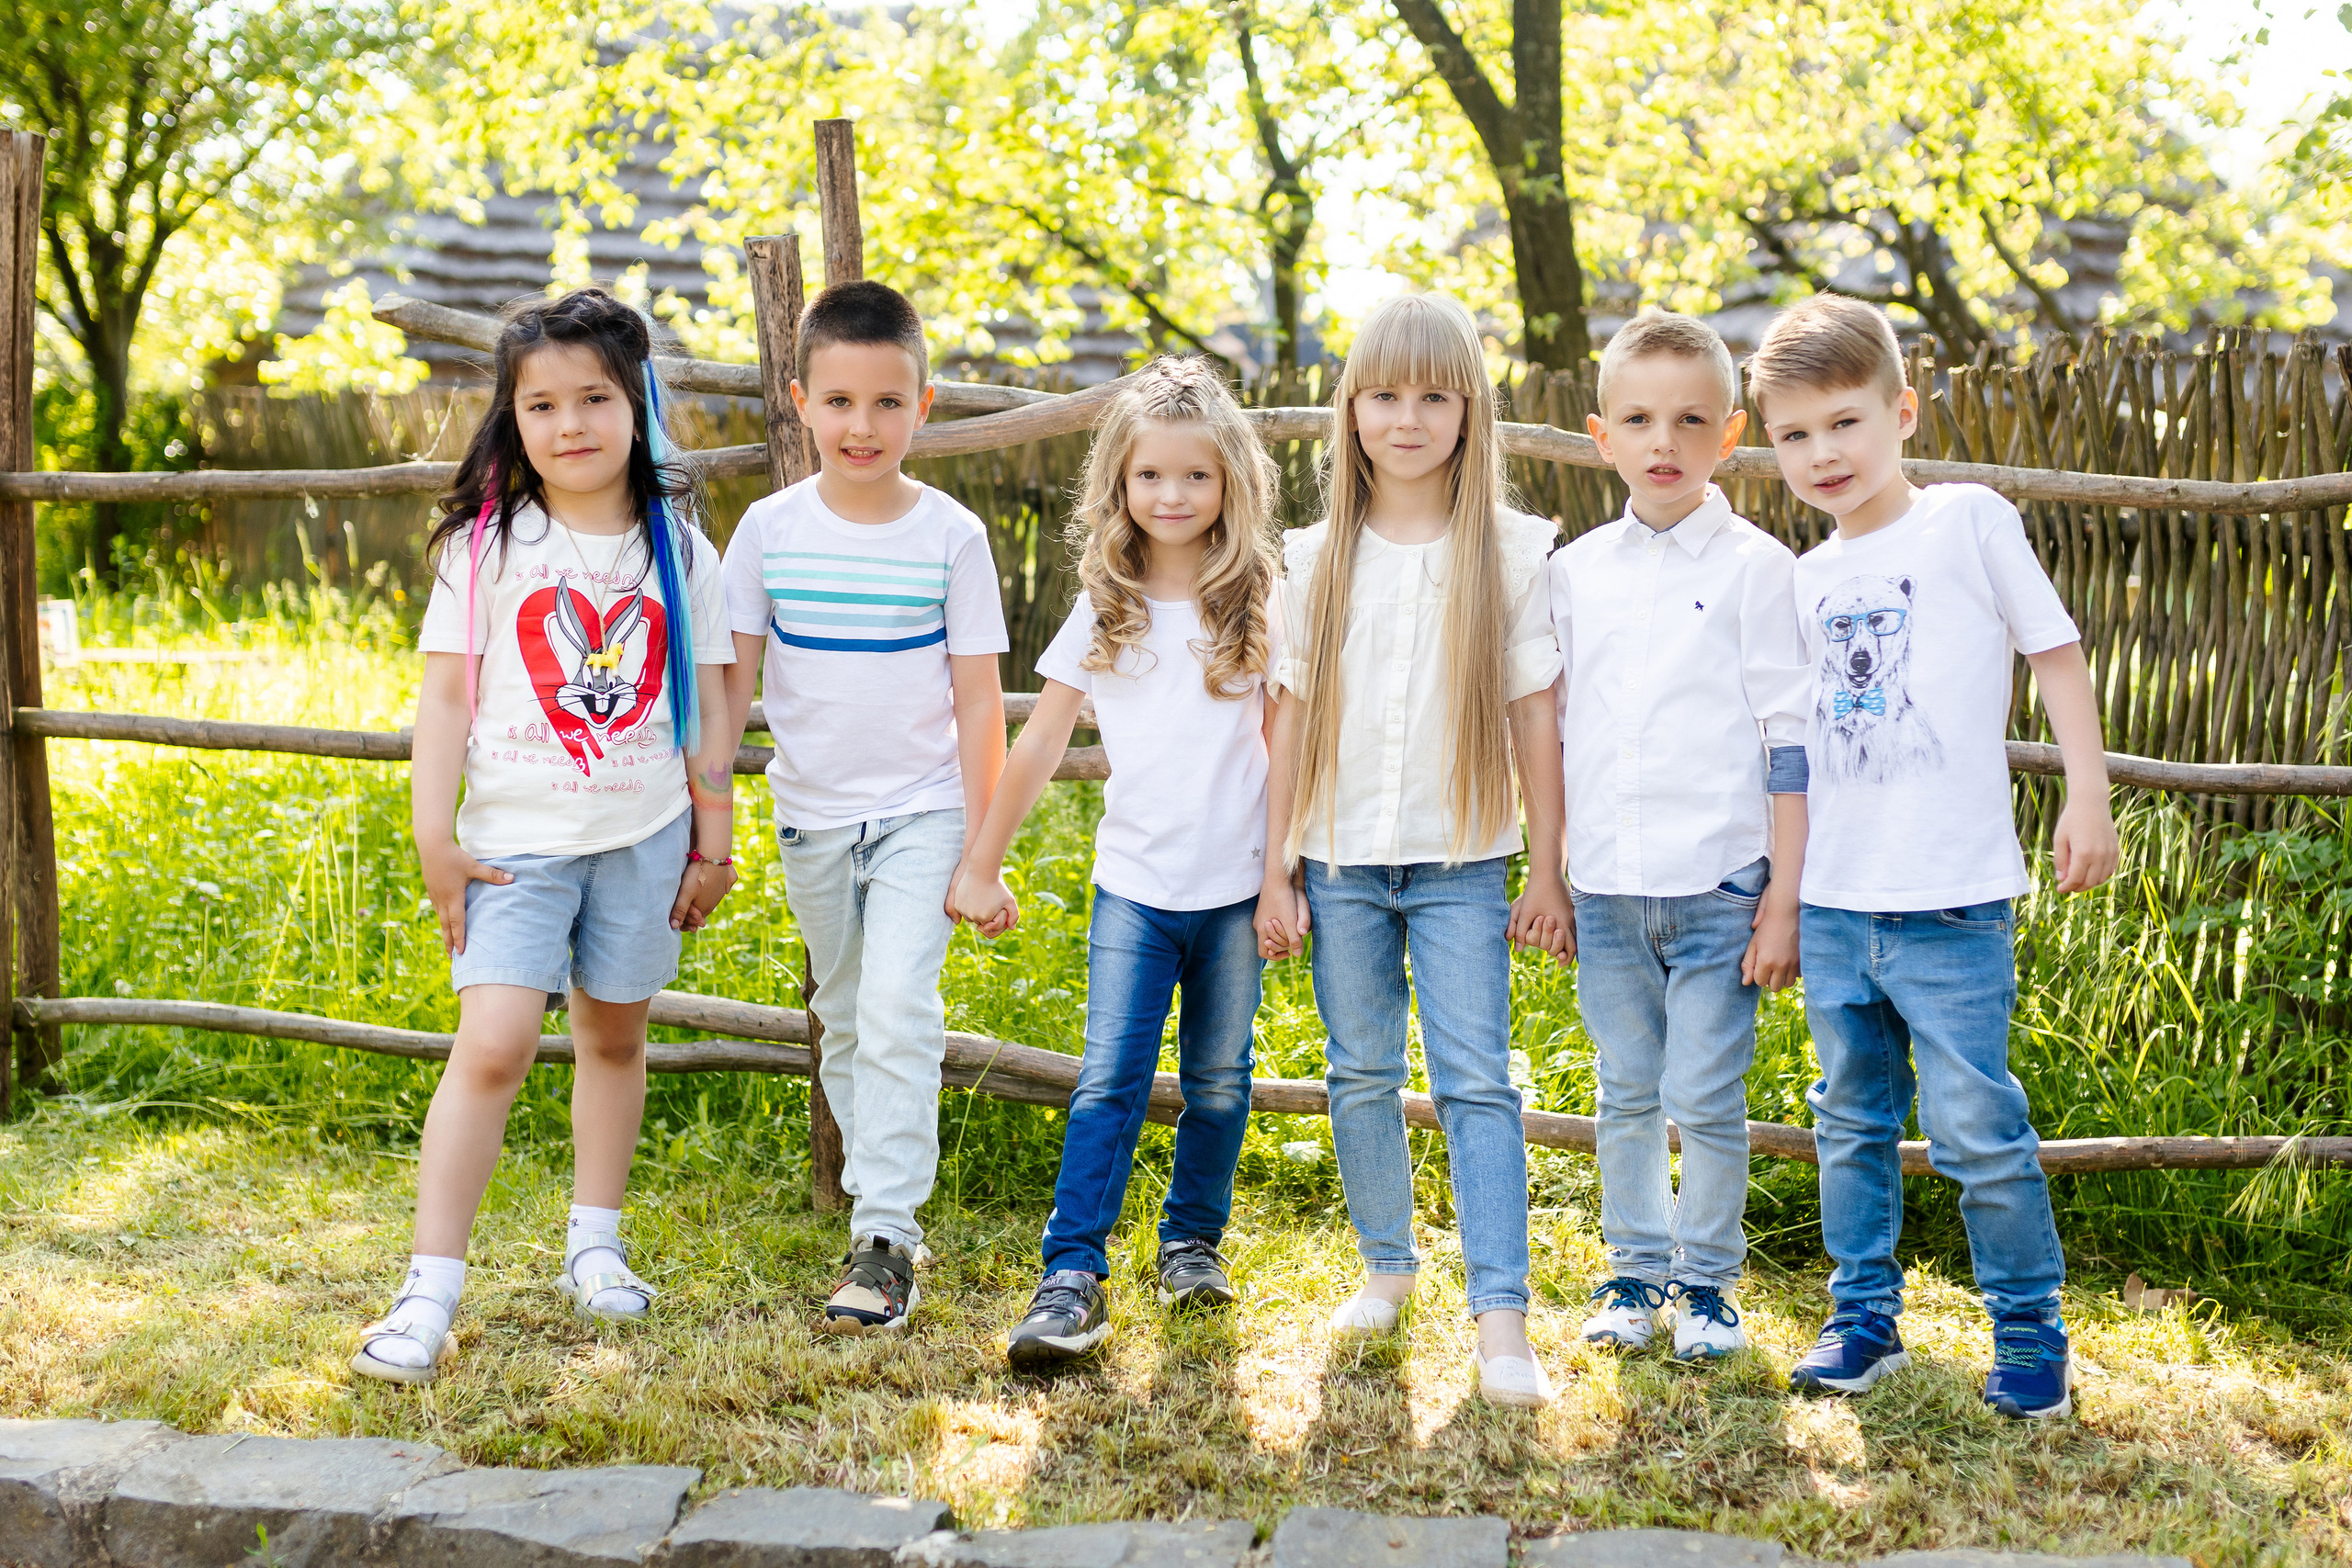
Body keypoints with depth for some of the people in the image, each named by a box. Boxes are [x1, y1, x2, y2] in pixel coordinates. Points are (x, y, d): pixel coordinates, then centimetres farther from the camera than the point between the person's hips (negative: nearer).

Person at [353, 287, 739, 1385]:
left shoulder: (677, 546, 4)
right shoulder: (486, 544, -1)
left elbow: (706, 701, 8)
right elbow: (446, 690, 0)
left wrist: (714, 838, 8)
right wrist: (432, 834, -5)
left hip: (645, 832, 2)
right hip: (517, 833, -2)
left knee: (615, 1035, 12)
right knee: (493, 1044, -12)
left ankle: (594, 1245, 28)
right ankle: (429, 1292, -8)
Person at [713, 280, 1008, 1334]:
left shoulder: (951, 537, -7)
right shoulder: (770, 530, -3)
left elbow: (977, 700, -3)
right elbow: (731, 683, 2)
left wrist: (981, 848, -5)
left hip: (921, 813, -3)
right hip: (811, 817, 3)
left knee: (897, 1010, -15)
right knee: (846, 1021, 13)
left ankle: (886, 1240, -10)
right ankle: (878, 1208, 28)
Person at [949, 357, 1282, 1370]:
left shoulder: (1257, 609, 1)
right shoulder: (1103, 611, 3)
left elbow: (1284, 752, 3)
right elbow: (1039, 745, 6)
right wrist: (979, 866, 5)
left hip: (1232, 887, 0)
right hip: (1132, 886, 0)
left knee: (1218, 1079, 9)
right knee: (1109, 1080, -7)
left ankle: (1193, 1239, 27)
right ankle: (1073, 1276, -7)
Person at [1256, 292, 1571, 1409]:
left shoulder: (1511, 553, 0)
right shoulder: (1317, 559, 5)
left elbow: (1534, 718, 1)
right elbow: (1292, 721, 7)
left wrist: (1548, 871, -1)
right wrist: (1275, 873, 4)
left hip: (1460, 864, -2)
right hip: (1342, 859, 2)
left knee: (1476, 1081, -7)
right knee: (1361, 1076, 11)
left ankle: (1501, 1317, -7)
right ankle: (1387, 1266, 29)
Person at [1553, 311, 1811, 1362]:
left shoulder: (1756, 567, -4)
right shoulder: (1577, 571, 7)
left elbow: (1791, 744, -5)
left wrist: (1784, 898, -8)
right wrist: (1550, 875, 13)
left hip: (1719, 884, -4)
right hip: (1607, 889, 4)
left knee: (1706, 1099, 1)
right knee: (1626, 1096, 13)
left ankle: (1708, 1280, 19)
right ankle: (1635, 1270, 28)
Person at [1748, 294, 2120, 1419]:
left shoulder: (1968, 522, -2)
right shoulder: (1804, 579, 11)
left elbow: (2056, 652, -1)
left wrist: (2087, 798, -8)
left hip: (1950, 899, -5)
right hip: (1831, 900, 5)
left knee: (1975, 1125, -4)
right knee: (1851, 1122, 13)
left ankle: (2030, 1333, 11)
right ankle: (1863, 1317, 25)